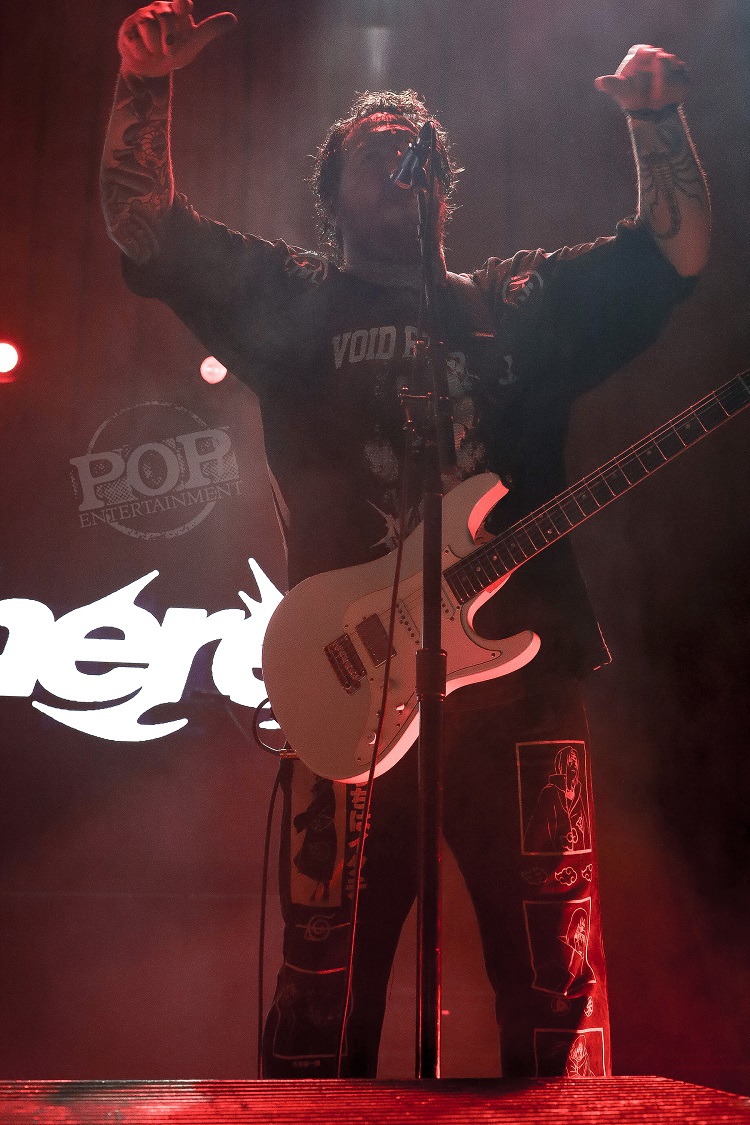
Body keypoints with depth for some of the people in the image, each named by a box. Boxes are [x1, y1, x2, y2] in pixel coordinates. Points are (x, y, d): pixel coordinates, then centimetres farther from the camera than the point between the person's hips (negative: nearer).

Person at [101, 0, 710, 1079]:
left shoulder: (524, 300, 20)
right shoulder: (292, 299, 16)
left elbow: (680, 246, 21)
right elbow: (142, 223, 10)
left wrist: (658, 120, 7)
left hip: (521, 678, 2)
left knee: (558, 987, 4)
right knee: (323, 996, 2)